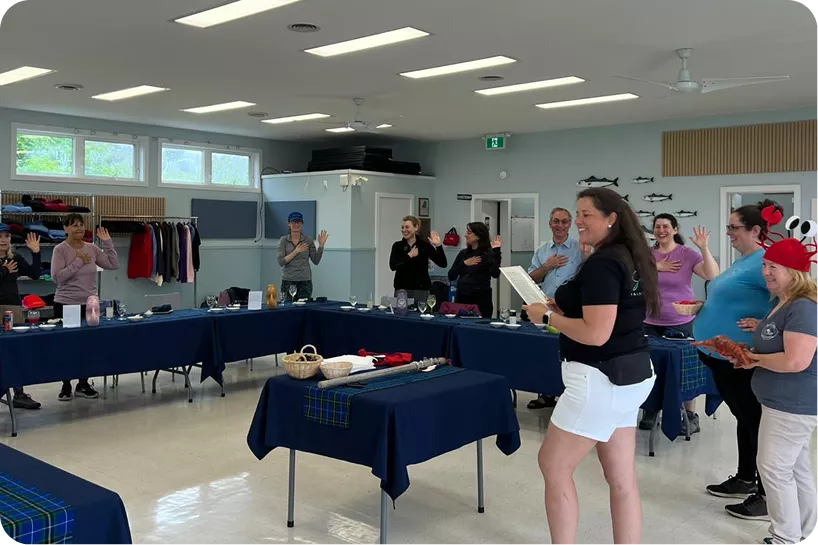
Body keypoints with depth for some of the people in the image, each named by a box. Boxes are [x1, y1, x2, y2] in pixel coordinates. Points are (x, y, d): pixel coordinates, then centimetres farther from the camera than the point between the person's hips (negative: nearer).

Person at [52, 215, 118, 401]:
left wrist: (107, 242, -1)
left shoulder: (92, 248, 4)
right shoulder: (60, 249, -8)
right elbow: (57, 277, -17)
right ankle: (66, 385, 18)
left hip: (89, 304, 4)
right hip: (66, 304, -4)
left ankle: (83, 384, 18)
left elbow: (113, 265, 2)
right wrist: (78, 262, -20)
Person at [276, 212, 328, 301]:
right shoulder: (284, 240, 2)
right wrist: (296, 251, -15)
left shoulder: (308, 240, 3)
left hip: (305, 281, 0)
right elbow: (281, 262, -7)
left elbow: (316, 261, 0)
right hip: (288, 281, 0)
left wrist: (321, 245, -10)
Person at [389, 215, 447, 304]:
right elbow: (393, 265, -10)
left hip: (421, 289, -1)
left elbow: (443, 263, -5)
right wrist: (409, 255, -13)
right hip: (401, 288, 1)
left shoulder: (425, 245, 1)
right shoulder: (397, 246, 5)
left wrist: (438, 246, -17)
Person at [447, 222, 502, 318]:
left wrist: (496, 251, -20)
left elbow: (495, 274, -20)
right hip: (462, 299, 4)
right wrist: (464, 264, -7)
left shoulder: (488, 253, -3)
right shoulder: (463, 253, 10)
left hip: (481, 300, -4)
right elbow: (451, 277, 5)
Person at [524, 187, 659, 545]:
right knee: (622, 478, 14)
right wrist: (564, 308, 13)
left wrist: (548, 316, -12)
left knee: (554, 465, 5)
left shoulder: (601, 263, -19)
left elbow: (596, 334, -25)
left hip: (601, 379, -10)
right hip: (631, 375, 10)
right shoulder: (631, 259, 11)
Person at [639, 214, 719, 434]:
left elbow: (713, 276, -17)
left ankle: (690, 416, 13)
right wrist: (655, 267, -15)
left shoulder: (687, 254, -6)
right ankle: (650, 412, 23)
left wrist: (704, 248, -26)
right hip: (650, 323, 3)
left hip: (681, 323, -3)